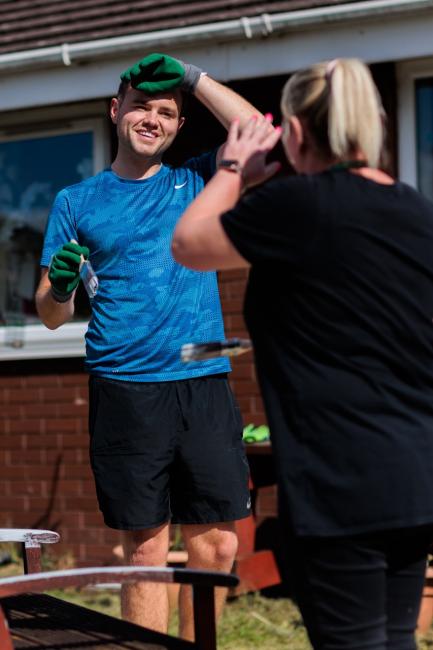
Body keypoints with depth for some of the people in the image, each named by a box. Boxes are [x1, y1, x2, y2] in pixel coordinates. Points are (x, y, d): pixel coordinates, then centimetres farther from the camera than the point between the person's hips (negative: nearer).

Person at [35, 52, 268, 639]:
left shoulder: (194, 183, 12)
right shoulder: (77, 203, 9)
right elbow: (51, 316, 7)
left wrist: (192, 77, -1)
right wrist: (60, 285, -15)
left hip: (203, 387, 2)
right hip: (124, 392, -1)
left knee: (217, 544, 2)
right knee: (146, 550, 1)